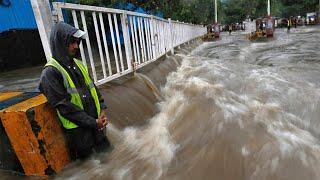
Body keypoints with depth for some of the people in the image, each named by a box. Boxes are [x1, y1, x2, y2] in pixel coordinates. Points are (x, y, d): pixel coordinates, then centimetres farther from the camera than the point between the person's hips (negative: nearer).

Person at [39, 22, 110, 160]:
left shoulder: (78, 64, 5)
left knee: (102, 150, 20)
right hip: (77, 128, -6)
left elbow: (92, 88, 9)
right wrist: (93, 122, -17)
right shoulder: (51, 72, -15)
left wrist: (102, 109, -5)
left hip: (96, 121, 6)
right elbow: (63, 106, -19)